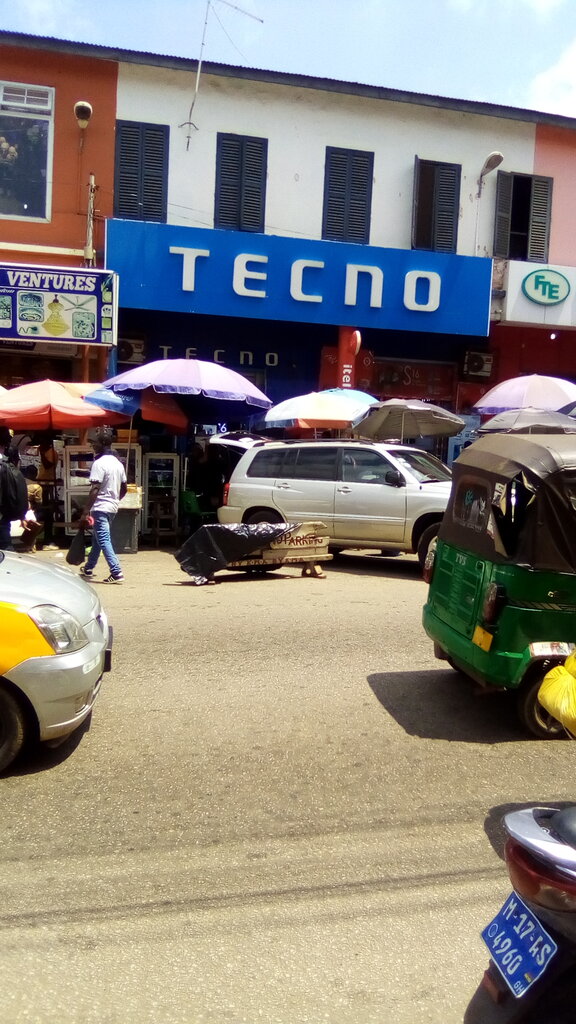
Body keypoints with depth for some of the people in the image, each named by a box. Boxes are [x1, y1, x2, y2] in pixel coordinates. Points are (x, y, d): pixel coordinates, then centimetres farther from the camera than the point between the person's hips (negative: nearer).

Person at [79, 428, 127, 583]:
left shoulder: (99, 463, -15)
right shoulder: (118, 463, 11)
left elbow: (95, 489, -22)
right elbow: (124, 489, 15)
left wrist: (85, 512, -21)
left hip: (100, 508, -9)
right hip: (113, 507, 9)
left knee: (103, 540, -7)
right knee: (97, 538, 21)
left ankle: (116, 573, -14)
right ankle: (88, 569, 34)